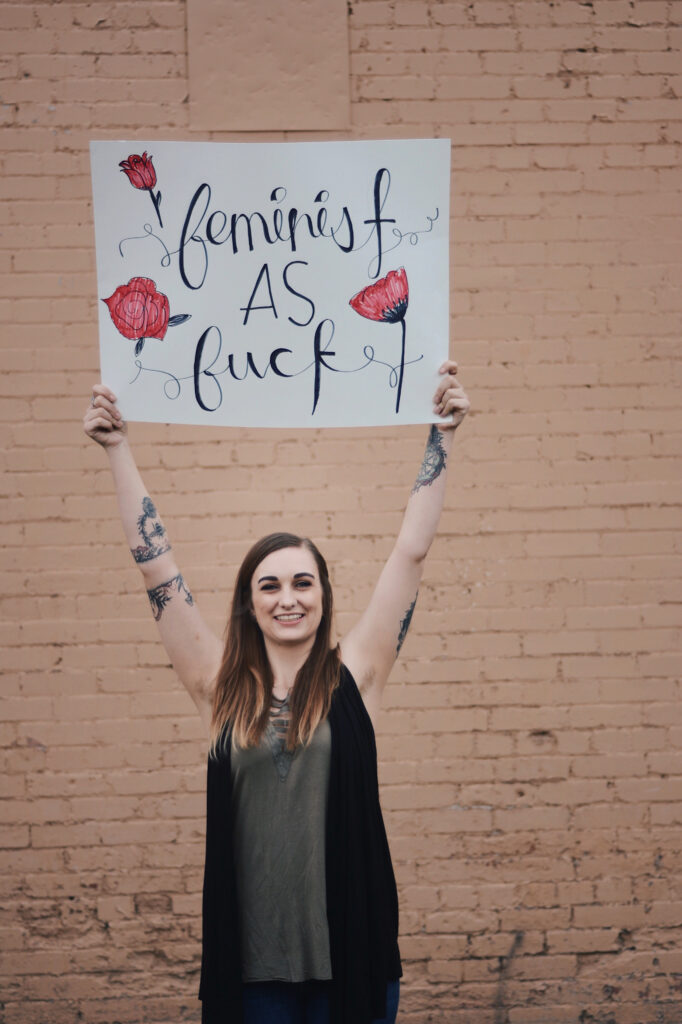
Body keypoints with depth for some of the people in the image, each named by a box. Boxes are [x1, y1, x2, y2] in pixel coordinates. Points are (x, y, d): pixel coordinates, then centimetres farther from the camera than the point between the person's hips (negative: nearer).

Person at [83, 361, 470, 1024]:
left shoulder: (353, 676, 2)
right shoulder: (222, 689, 3)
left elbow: (411, 552, 1)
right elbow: (156, 568, 3)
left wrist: (440, 438, -1)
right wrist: (117, 451, 2)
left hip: (350, 949, 0)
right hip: (252, 958, 1)